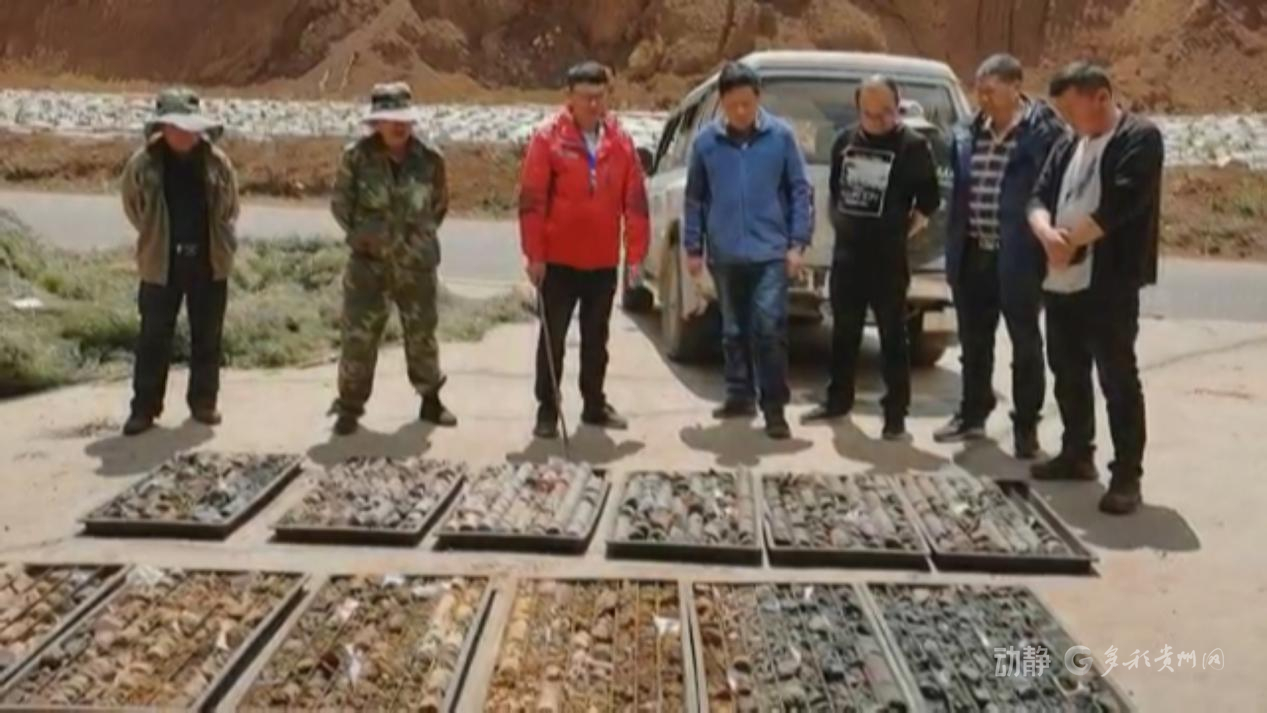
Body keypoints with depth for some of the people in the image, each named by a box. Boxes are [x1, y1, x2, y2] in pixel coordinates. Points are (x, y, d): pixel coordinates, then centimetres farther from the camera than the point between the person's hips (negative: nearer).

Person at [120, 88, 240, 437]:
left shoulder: (217, 162, -4)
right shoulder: (143, 163, -7)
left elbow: (230, 208, 10)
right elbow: (133, 206, 9)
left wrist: (218, 241, 8)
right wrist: (156, 239, 10)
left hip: (209, 263, 1)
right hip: (161, 264, -1)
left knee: (207, 337, 9)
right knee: (154, 338, 4)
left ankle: (203, 402, 22)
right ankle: (144, 408, 12)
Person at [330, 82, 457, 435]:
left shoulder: (429, 159, -4)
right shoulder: (357, 156, -9)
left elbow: (440, 204, 11)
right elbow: (340, 203, 1)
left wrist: (422, 236, 8)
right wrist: (361, 234, -1)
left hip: (416, 262, 2)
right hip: (368, 261, -2)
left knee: (422, 333, 13)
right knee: (359, 335, -1)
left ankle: (431, 399, 29)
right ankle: (350, 406, 12)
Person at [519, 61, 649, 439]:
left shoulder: (621, 141, 3)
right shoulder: (548, 138, -6)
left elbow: (635, 202, 4)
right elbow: (531, 200, -9)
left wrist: (634, 254, 1)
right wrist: (535, 254, -12)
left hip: (604, 261, 3)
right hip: (559, 260, -3)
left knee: (596, 337, 14)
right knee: (553, 338, 4)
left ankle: (595, 404, 26)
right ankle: (547, 409, 13)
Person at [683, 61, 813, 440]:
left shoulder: (781, 135, -2)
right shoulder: (706, 141, 3)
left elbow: (800, 190, 1)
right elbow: (696, 198, 8)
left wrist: (798, 243, -5)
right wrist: (693, 247, 7)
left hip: (770, 252, -3)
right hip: (725, 255, 3)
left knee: (769, 328, -9)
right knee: (734, 331, 13)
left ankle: (774, 407, -2)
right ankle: (740, 395, 26)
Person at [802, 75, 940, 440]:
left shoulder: (913, 145, -5)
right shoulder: (845, 140, 10)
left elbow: (930, 199, -1)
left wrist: (904, 229, -2)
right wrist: (839, 222, 12)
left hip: (888, 258, -5)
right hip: (846, 252, 5)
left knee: (893, 336, -1)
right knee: (843, 332, 14)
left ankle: (895, 414, 5)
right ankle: (837, 401, 28)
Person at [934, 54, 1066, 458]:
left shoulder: (1043, 133, -10)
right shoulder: (968, 135, 8)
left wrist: (1047, 249, -13)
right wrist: (953, 250, 10)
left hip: (1017, 258, -6)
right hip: (973, 255, 6)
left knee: (1025, 344, 6)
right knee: (974, 342, 17)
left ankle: (1026, 426, 16)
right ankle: (973, 415, 31)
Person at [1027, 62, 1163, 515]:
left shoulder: (1139, 138, -6)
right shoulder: (1068, 146, 16)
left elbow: (1122, 201, -18)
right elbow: (1039, 197, 7)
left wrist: (1072, 240, -12)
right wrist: (1047, 234, -14)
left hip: (1108, 284, -7)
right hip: (1059, 281, 8)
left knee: (1117, 379, -3)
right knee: (1068, 374, 16)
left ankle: (1127, 475, 3)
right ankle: (1076, 455, 30)